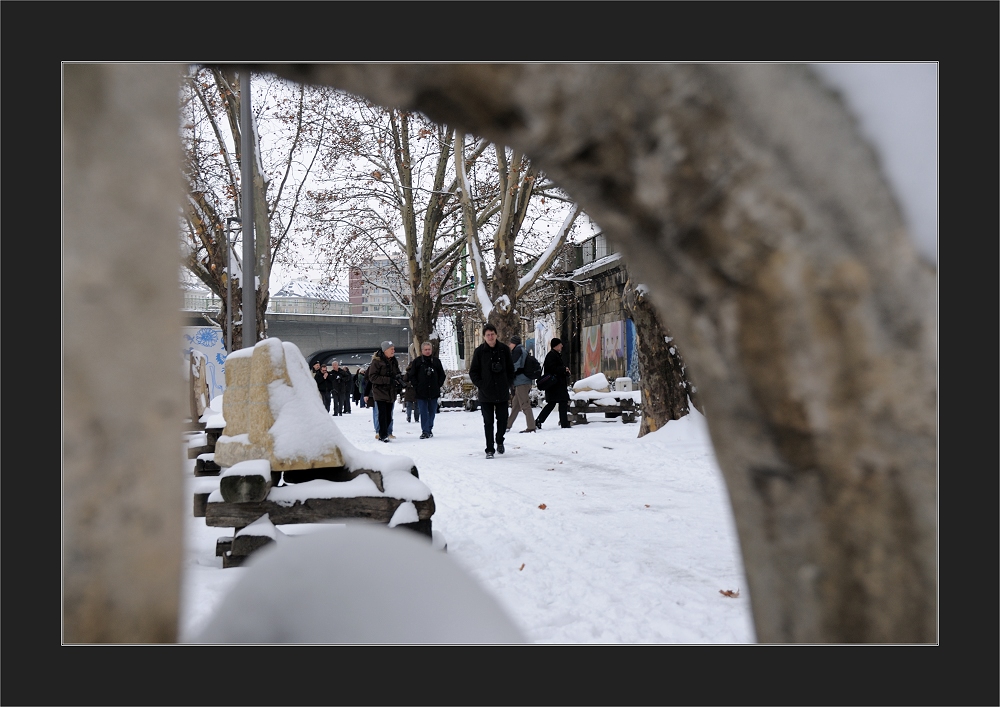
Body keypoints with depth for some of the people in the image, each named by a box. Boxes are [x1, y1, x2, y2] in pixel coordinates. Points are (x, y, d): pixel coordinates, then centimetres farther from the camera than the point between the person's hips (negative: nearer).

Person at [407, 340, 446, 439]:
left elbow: (442, 375, 14)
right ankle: (425, 431, -3)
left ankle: (429, 429, 21)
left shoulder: (436, 361, 7)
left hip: (434, 391, 2)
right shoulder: (417, 361, 0)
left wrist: (438, 385, 3)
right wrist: (417, 386, -6)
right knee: (423, 412, -4)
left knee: (432, 411, 9)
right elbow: (411, 375, 3)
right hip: (421, 392, -2)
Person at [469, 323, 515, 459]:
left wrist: (508, 384, 3)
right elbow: (473, 372, 3)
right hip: (486, 393, -1)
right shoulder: (479, 351, -2)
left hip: (502, 392, 1)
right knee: (488, 422, 2)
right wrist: (480, 385, -6)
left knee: (502, 419, 6)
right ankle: (489, 449, 8)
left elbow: (510, 369, 11)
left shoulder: (504, 350, 2)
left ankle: (499, 441, 33)